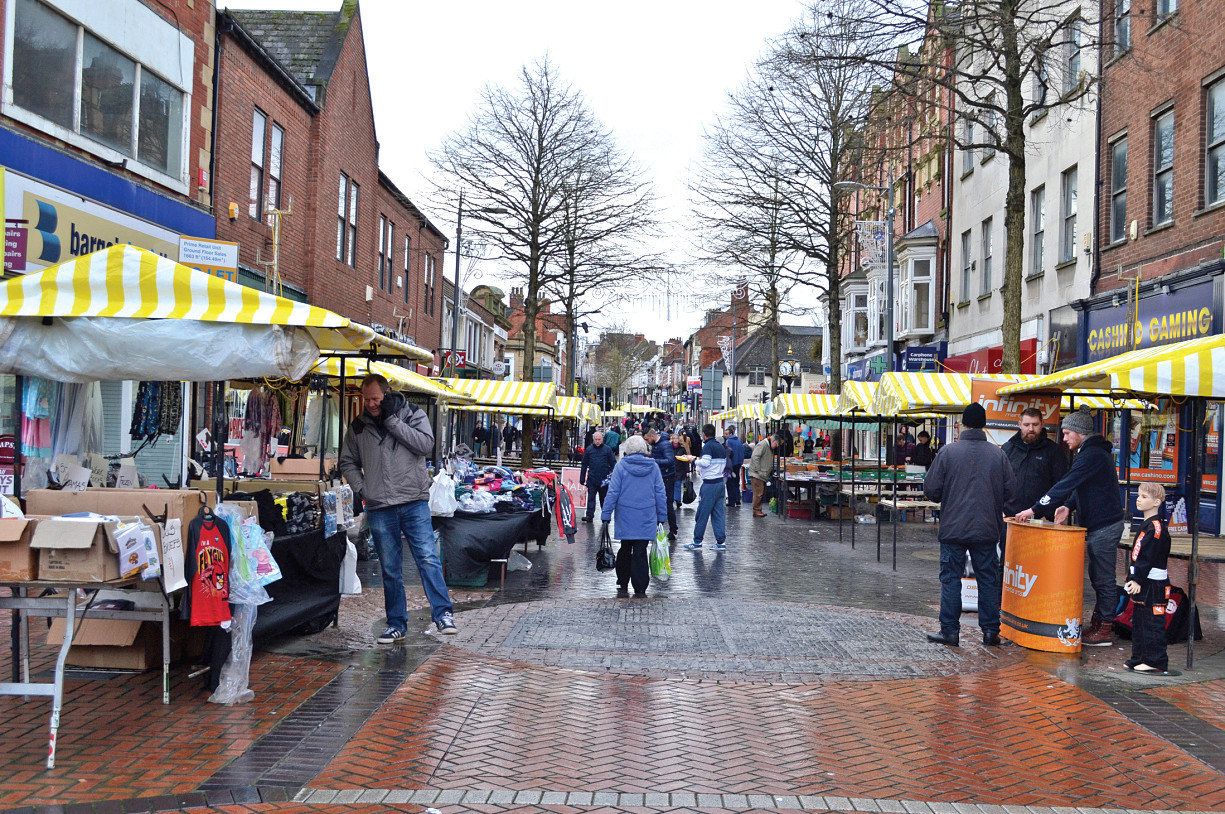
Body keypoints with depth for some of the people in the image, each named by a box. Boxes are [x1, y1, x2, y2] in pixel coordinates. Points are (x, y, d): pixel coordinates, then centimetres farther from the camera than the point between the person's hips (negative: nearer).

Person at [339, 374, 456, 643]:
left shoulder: (413, 415, 4)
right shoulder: (358, 426, 11)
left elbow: (425, 445, -13)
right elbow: (348, 462, 20)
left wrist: (392, 419, -12)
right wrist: (360, 488, 4)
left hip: (414, 502, -3)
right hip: (379, 508, 3)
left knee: (427, 558, -11)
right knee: (390, 569, 7)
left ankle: (443, 613, -5)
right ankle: (396, 624, 15)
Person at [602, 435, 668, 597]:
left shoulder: (621, 465, -3)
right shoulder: (653, 467, 4)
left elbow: (612, 492, -4)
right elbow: (660, 494, 7)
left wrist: (606, 515, 0)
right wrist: (662, 516, 15)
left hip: (625, 517, 0)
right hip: (646, 518, 1)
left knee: (625, 549, 14)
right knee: (640, 552, 1)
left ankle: (623, 585, 19)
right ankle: (640, 589, 1)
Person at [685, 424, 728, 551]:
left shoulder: (707, 446, -11)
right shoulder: (721, 447, 13)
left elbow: (706, 462, -23)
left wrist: (695, 461, -5)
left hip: (709, 484, -8)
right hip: (720, 482, 8)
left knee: (702, 513, -1)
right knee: (719, 513, 8)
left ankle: (697, 542, 4)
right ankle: (721, 542, 6)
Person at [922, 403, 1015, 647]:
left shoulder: (949, 452, -6)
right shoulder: (998, 454, 0)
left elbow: (931, 489, -6)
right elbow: (1009, 490, 4)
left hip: (953, 528, -2)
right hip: (987, 529, 2)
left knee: (951, 579, 4)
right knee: (988, 579, 11)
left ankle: (949, 631, 6)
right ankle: (991, 631, 15)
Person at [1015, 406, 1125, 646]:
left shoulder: (1092, 455, -19)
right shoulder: (1093, 451, 15)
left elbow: (1067, 484, -24)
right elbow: (1081, 487, 19)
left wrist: (1035, 509, -23)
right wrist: (1068, 505, 0)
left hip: (1105, 525, -11)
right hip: (1098, 523, 11)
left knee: (1103, 578, -3)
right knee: (1098, 576, 16)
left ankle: (1104, 630, 3)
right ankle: (1099, 622, 24)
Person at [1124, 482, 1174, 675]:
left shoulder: (1156, 528, -16)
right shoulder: (1147, 525, 15)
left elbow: (1148, 558, -20)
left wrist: (1137, 579, -21)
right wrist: (1132, 579, 18)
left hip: (1153, 586, -10)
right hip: (1143, 584, 10)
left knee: (1152, 623, -5)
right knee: (1139, 621, 14)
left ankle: (1157, 663, 2)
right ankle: (1139, 659, 22)